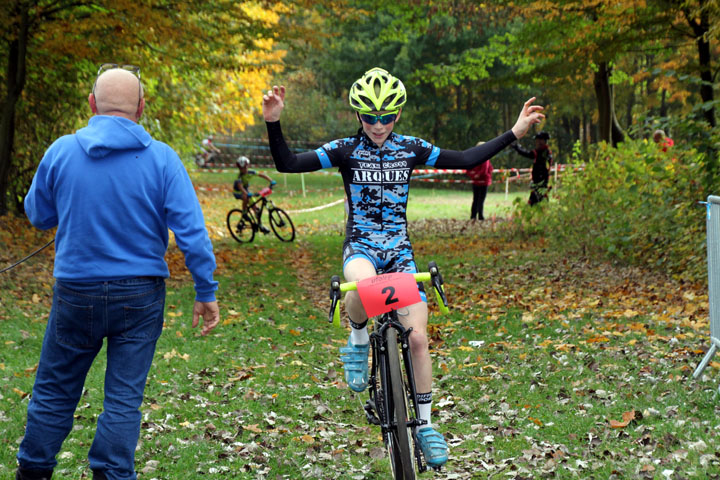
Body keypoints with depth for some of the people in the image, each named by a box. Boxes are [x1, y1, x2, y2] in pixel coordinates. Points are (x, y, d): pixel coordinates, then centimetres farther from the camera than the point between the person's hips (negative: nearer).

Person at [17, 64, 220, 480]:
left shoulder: (61, 152, -5)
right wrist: (206, 293, -4)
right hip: (140, 296, -1)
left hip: (77, 294, 1)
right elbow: (191, 231, -11)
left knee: (55, 391, 15)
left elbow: (38, 215, 10)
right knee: (125, 397, 6)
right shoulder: (161, 158, -8)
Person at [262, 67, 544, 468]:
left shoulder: (411, 149, 2)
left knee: (418, 337, -6)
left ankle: (425, 424, 11)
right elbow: (288, 164, -12)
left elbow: (468, 160, 6)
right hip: (360, 246, -2)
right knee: (364, 284, -41)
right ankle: (358, 341, -8)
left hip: (400, 250, 3)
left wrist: (514, 133, -1)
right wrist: (273, 123, -28)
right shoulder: (345, 150, -5)